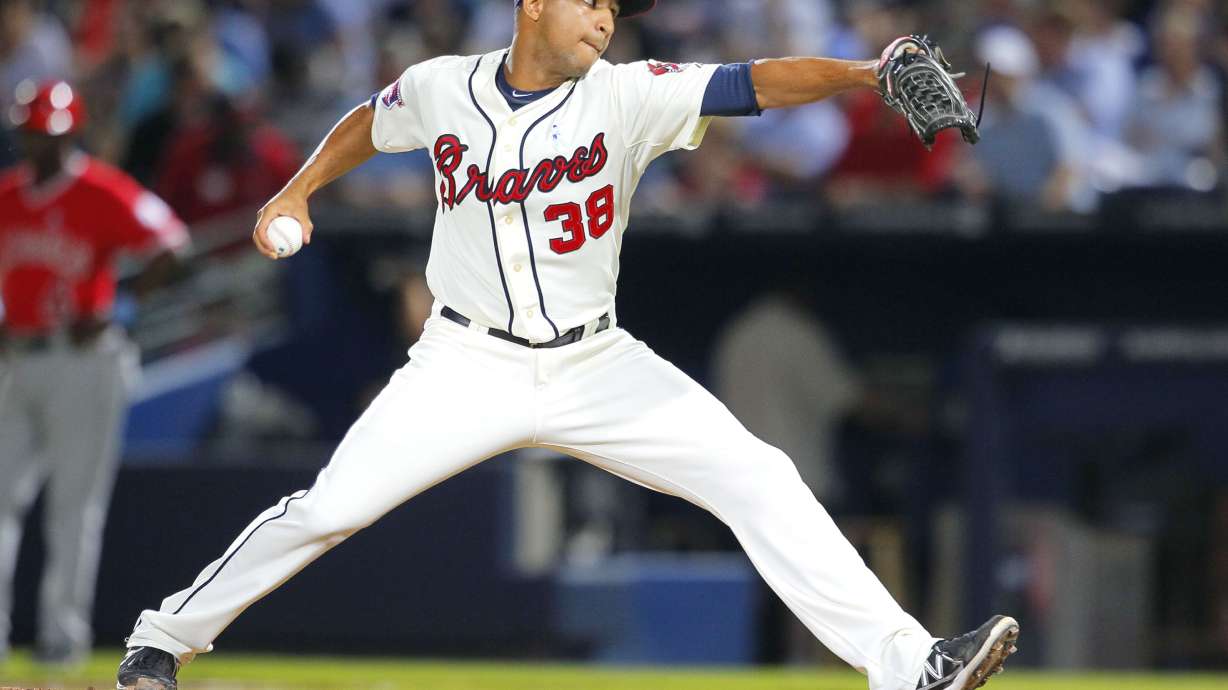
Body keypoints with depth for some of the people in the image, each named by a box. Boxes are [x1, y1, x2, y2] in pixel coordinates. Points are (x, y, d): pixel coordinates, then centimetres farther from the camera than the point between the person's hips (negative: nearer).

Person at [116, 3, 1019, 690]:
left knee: (757, 478, -13)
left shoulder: (625, 96, -10)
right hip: (469, 366, -1)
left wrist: (863, 75, -39)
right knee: (327, 510, -10)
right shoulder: (442, 89, -5)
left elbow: (752, 85, -25)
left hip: (597, 368, 1)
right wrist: (294, 195, 8)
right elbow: (369, 123, 19)